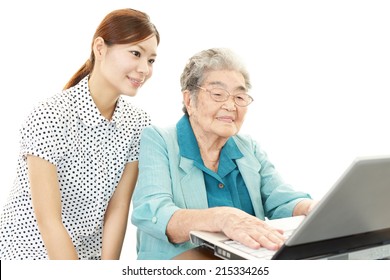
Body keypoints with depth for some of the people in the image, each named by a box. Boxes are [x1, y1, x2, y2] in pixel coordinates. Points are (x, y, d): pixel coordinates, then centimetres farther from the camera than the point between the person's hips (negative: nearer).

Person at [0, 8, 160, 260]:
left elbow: (118, 209, -5)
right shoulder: (51, 116, -22)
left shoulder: (138, 124, -6)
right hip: (30, 251, -4)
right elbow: (48, 221, -21)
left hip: (90, 254, 4)